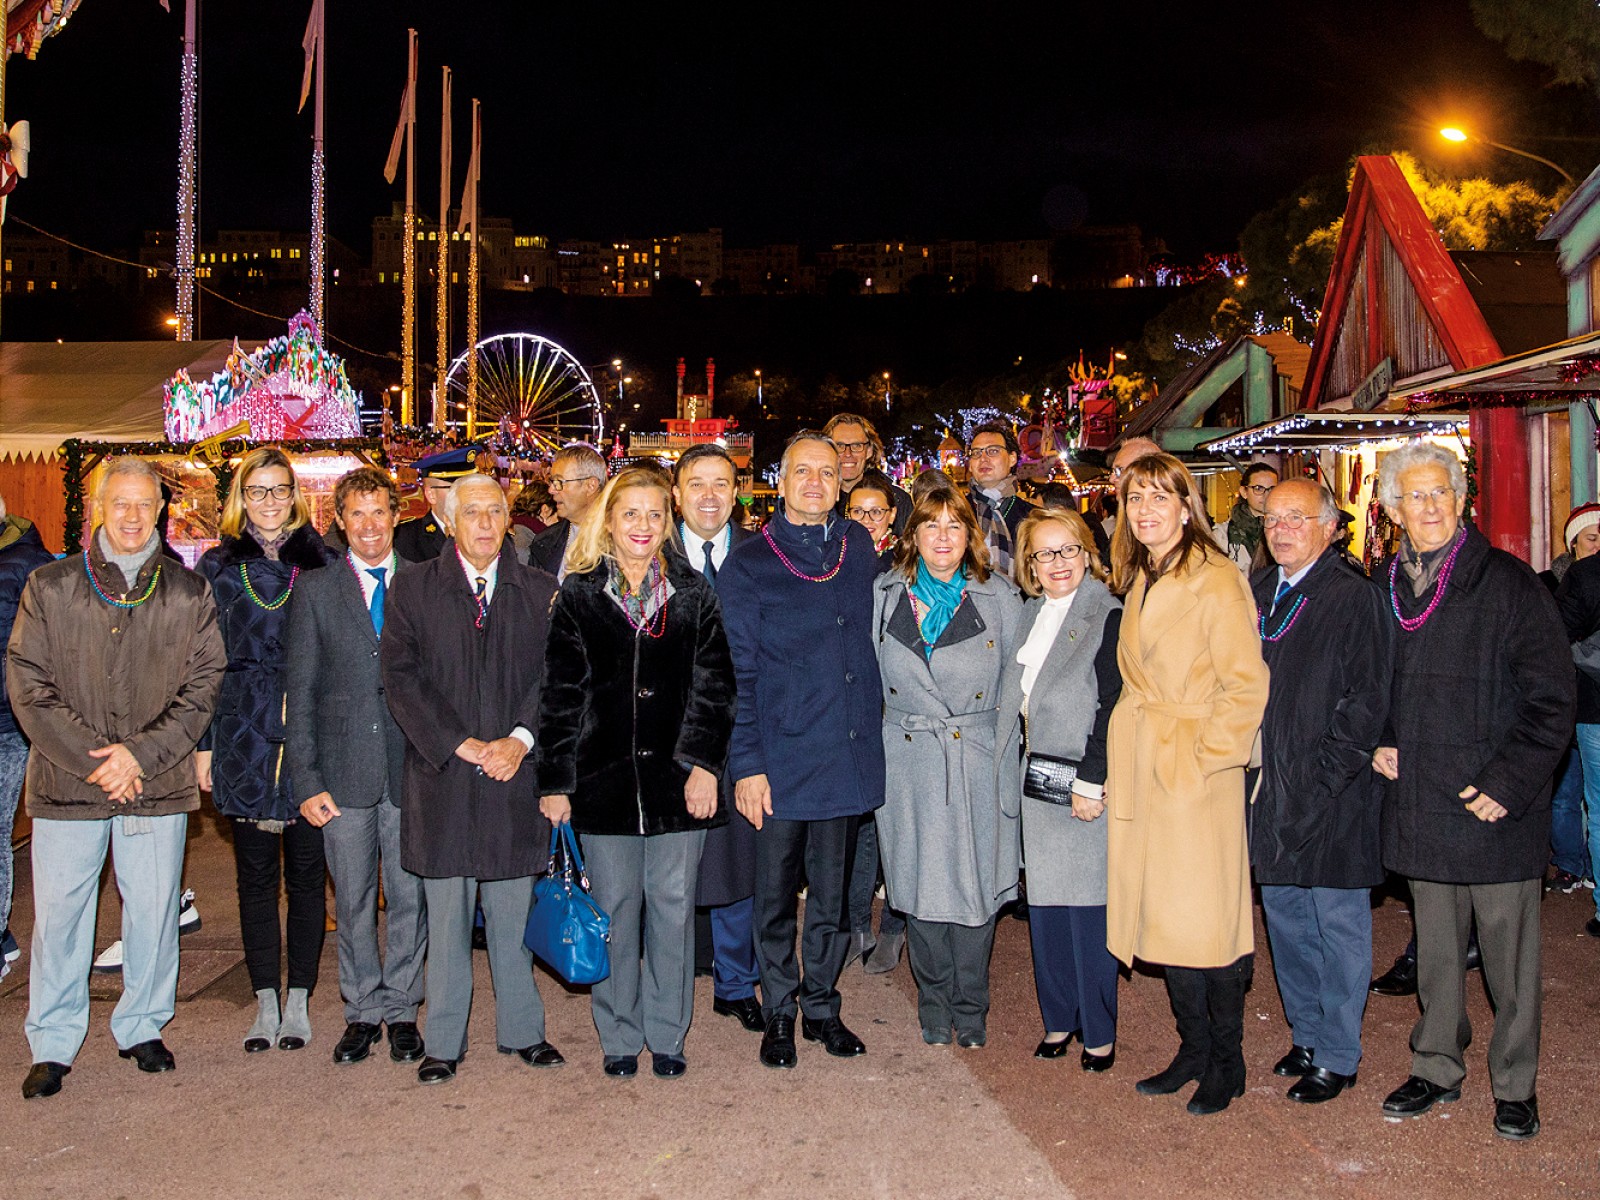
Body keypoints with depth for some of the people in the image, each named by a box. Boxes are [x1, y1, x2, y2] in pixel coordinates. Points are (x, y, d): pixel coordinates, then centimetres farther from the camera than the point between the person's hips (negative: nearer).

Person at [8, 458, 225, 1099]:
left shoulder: (189, 593, 4)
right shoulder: (48, 587, 3)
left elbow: (203, 686, 2)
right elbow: (27, 686, -1)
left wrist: (142, 753, -10)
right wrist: (91, 759, -10)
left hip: (158, 782, 1)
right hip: (66, 782, 0)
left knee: (154, 909, 8)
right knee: (59, 912, 5)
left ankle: (142, 1027, 26)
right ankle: (52, 1045, 20)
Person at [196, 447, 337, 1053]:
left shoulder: (321, 561, 4)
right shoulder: (219, 566, 6)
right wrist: (203, 742, 1)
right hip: (244, 737, 1)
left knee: (305, 869, 5)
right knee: (255, 873, 8)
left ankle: (298, 1001, 17)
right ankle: (266, 1003, 19)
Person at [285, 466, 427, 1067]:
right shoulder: (315, 590, 5)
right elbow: (299, 693, 3)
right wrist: (306, 781, -3)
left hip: (412, 767, 0)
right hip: (345, 770, 0)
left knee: (410, 896, 6)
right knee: (352, 900, 9)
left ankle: (401, 1010, 22)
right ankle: (362, 1012, 25)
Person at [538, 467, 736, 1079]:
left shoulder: (693, 593, 4)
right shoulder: (578, 595, 3)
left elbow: (713, 686, 1)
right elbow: (560, 695, 1)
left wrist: (704, 763, -8)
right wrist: (554, 781, -2)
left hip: (676, 775, 0)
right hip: (605, 777, 0)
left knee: (673, 907, 7)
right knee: (615, 909, 8)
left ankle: (666, 1034, 23)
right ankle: (620, 1035, 24)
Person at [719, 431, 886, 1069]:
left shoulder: (858, 546, 9)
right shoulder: (749, 564, -3)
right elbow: (737, 673, -4)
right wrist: (746, 762, -10)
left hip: (848, 754, 3)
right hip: (781, 759, -3)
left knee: (833, 892, 13)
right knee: (775, 893, 7)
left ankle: (821, 1006, 28)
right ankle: (779, 1013, 25)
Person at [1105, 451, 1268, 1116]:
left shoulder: (1216, 580, -11)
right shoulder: (1139, 582, 13)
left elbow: (1247, 686, -13)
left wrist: (1204, 754, -14)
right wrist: (1128, 757, 13)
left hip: (1198, 774, -7)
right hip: (1144, 774, 7)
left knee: (1207, 922, 0)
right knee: (1163, 920, 11)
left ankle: (1226, 1063, 16)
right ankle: (1194, 1050, 26)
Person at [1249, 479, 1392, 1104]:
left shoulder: (1355, 596, -9)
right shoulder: (1257, 591, 10)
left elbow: (1366, 700, -13)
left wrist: (1322, 779, -16)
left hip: (1331, 796, -6)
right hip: (1270, 794, 6)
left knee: (1339, 924, 5)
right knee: (1286, 920, 16)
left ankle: (1338, 1056, 19)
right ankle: (1307, 1035, 32)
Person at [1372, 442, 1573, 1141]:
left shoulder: (1509, 584, -8)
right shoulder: (1384, 590, 6)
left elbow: (1552, 699, -9)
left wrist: (1508, 782, -15)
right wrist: (1379, 744, 4)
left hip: (1497, 810, -4)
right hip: (1419, 806, 4)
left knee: (1508, 953, 6)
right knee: (1435, 950, 15)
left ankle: (1515, 1085, 23)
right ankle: (1437, 1067, 30)